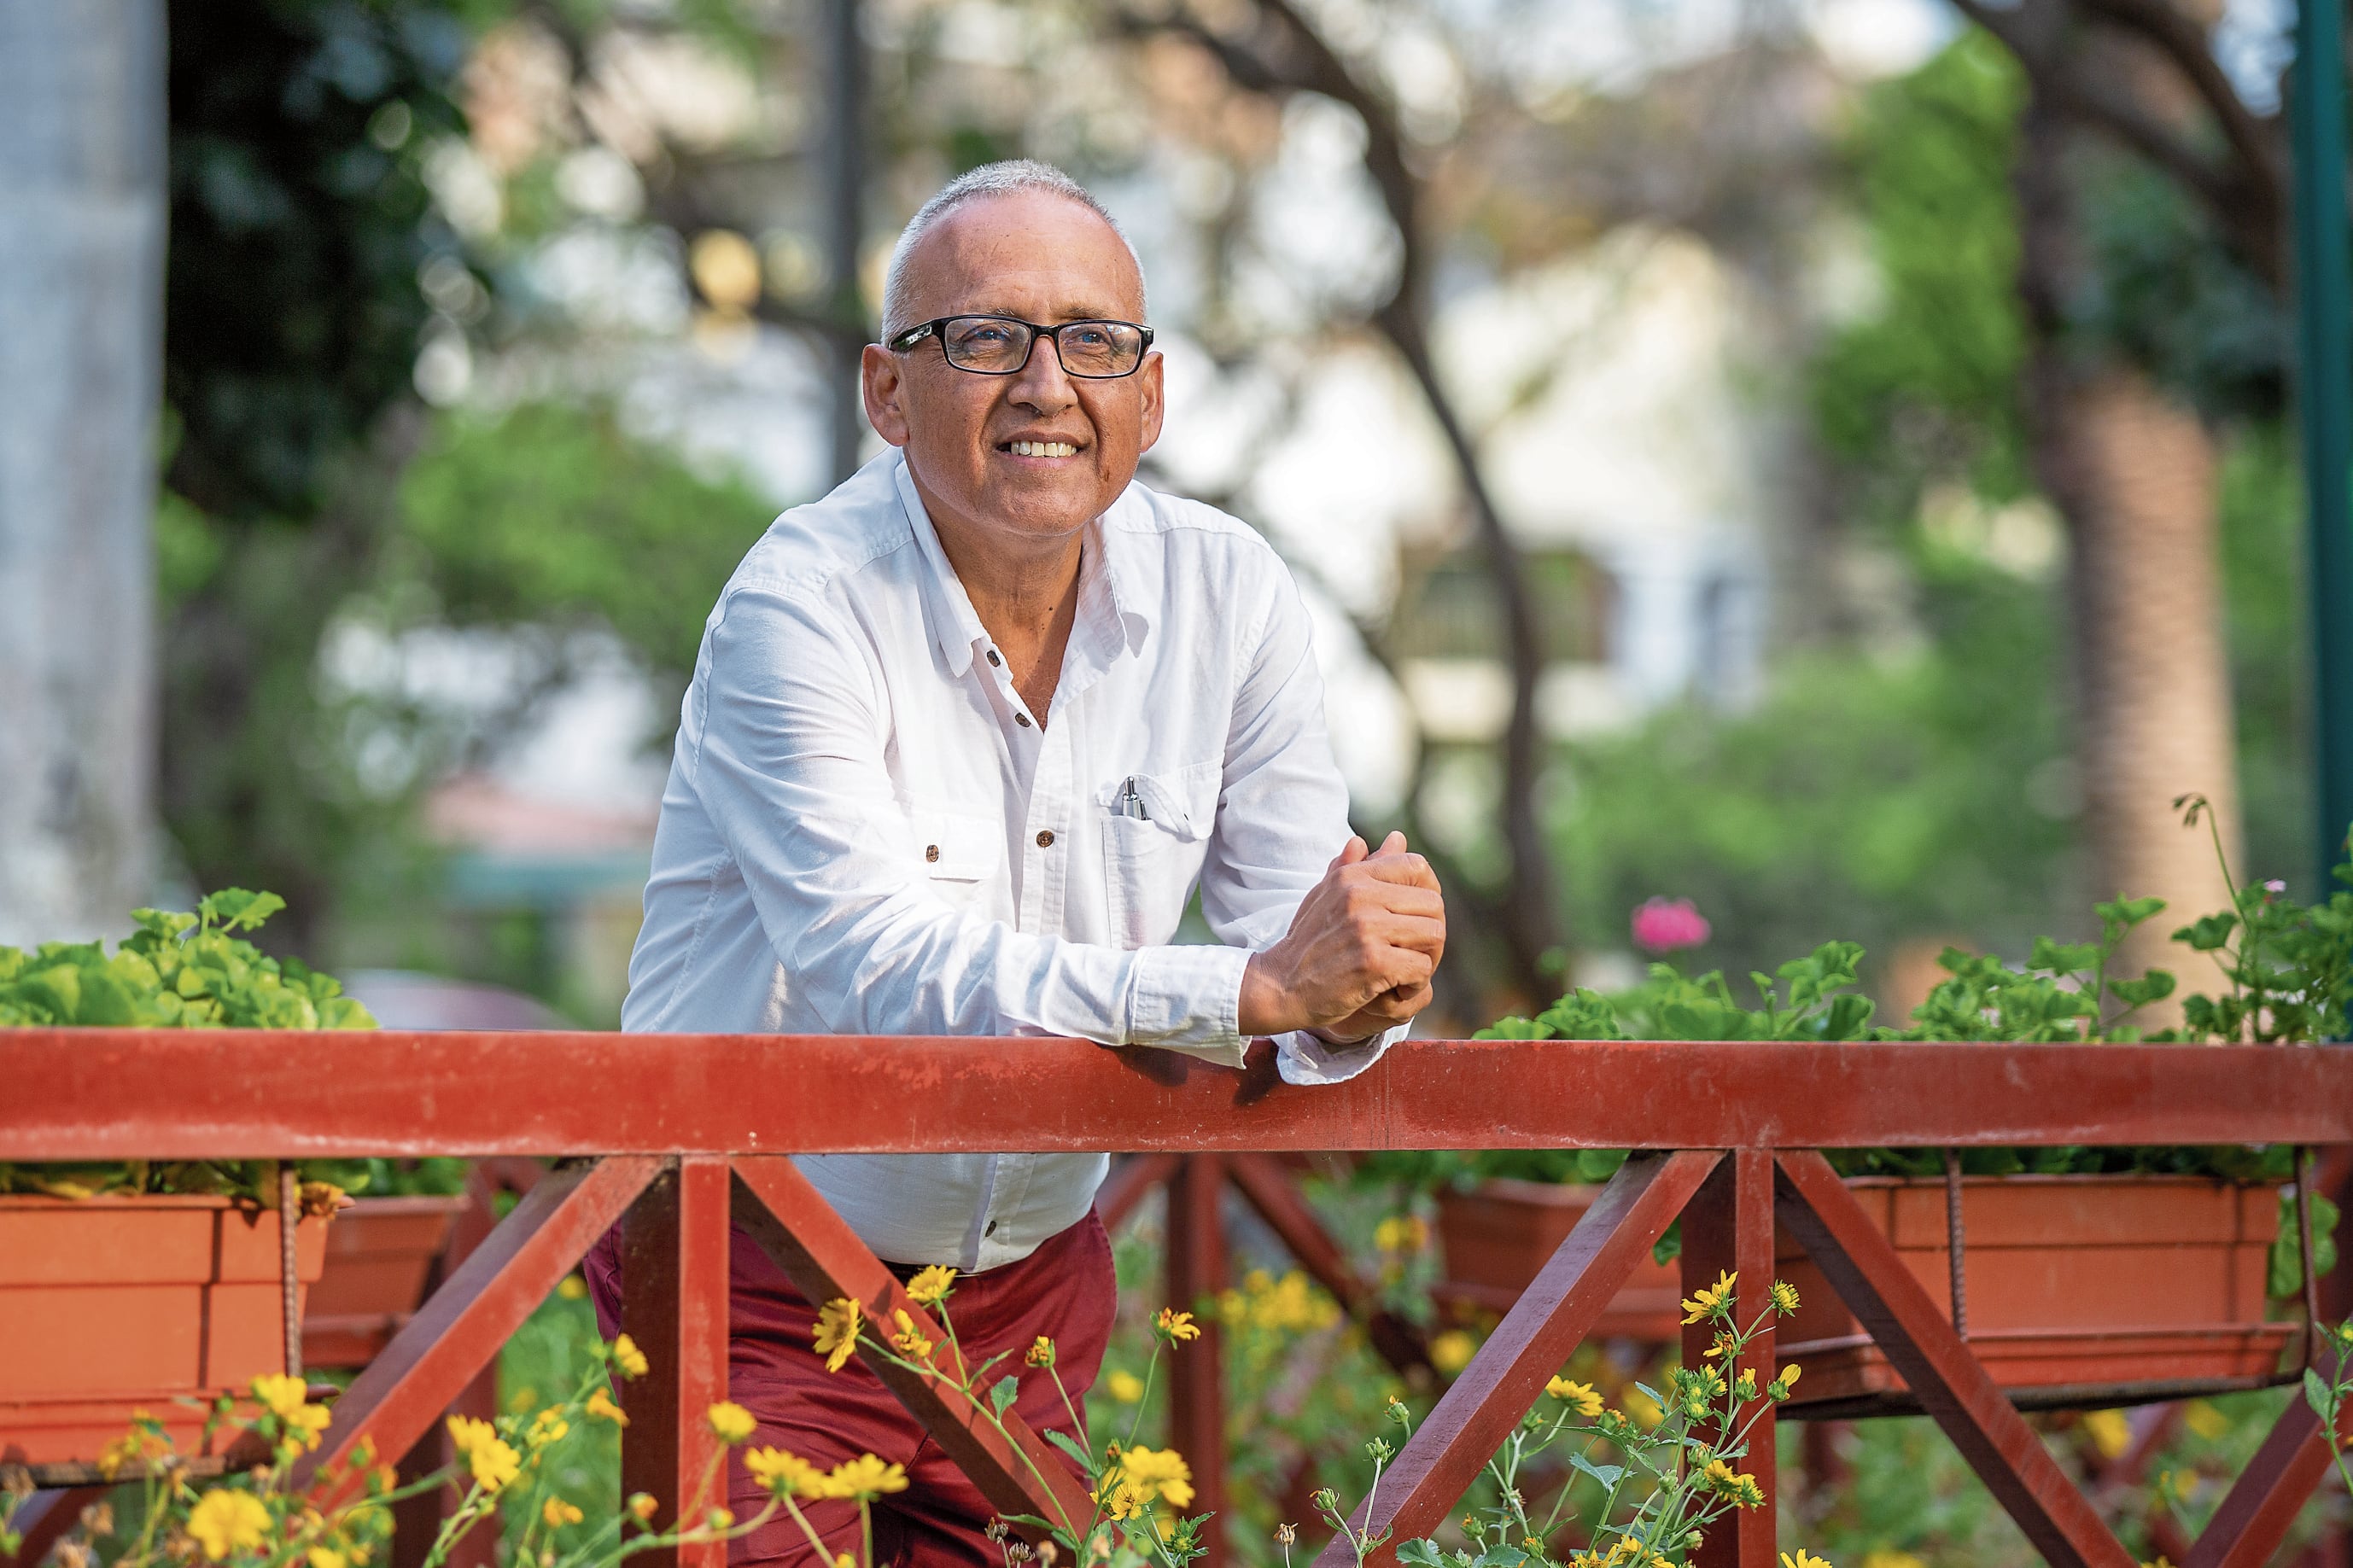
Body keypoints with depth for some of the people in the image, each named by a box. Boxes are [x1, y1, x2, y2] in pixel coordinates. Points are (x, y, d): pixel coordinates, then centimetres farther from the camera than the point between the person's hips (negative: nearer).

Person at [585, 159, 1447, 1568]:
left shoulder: (1227, 594, -4)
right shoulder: (799, 614, -19)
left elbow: (1298, 934, -4)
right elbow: (881, 973, -29)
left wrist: (1354, 1003, -29)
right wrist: (1255, 990, -36)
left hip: (1031, 1281, 5)